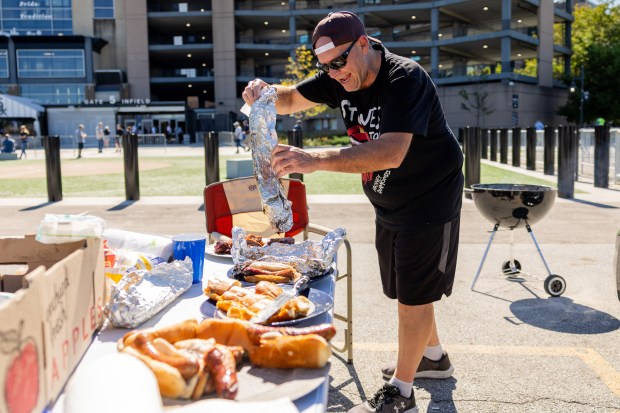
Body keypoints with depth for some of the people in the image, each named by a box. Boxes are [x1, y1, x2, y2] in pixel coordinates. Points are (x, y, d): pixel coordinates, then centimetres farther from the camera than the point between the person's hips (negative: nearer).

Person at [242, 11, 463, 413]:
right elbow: (293, 99, 5)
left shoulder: (406, 79, -28)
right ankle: (434, 355, 39)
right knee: (402, 288, 17)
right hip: (388, 203, 8)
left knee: (414, 292, -2)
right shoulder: (339, 79, -4)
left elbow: (391, 153, -41)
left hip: (430, 200, -8)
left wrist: (316, 160, -51)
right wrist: (266, 93, -20)